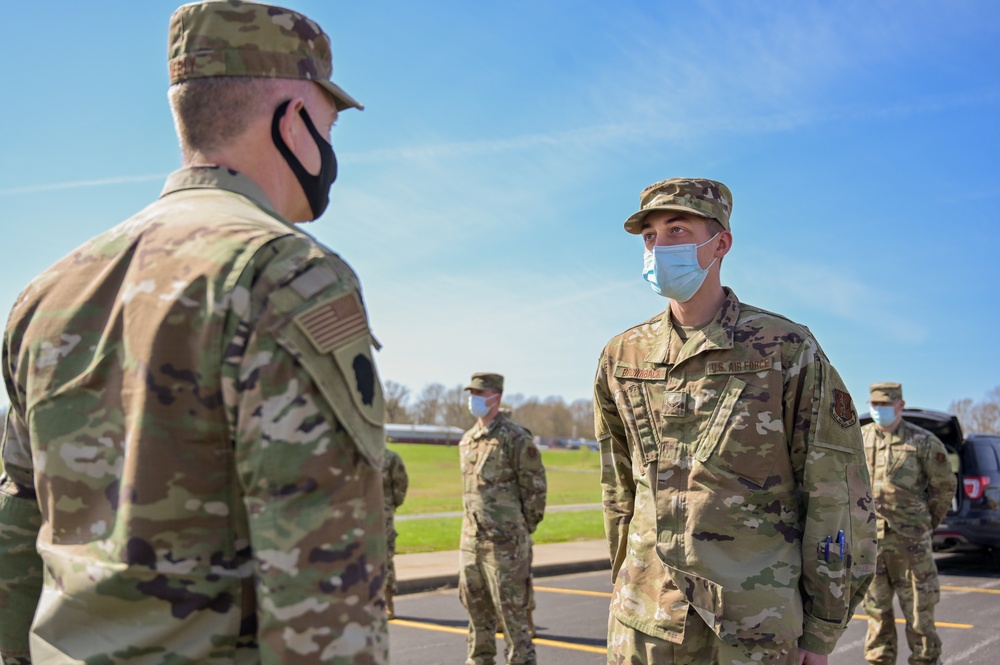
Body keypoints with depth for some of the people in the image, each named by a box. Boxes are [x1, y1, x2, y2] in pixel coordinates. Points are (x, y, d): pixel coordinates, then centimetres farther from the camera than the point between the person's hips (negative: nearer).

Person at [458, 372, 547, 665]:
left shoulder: (516, 437, -10)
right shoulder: (467, 440, 11)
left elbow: (535, 487, -8)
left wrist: (522, 530, -3)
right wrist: (474, 523, 16)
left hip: (504, 543, -7)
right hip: (470, 539, 7)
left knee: (512, 611, -1)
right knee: (476, 608, 15)